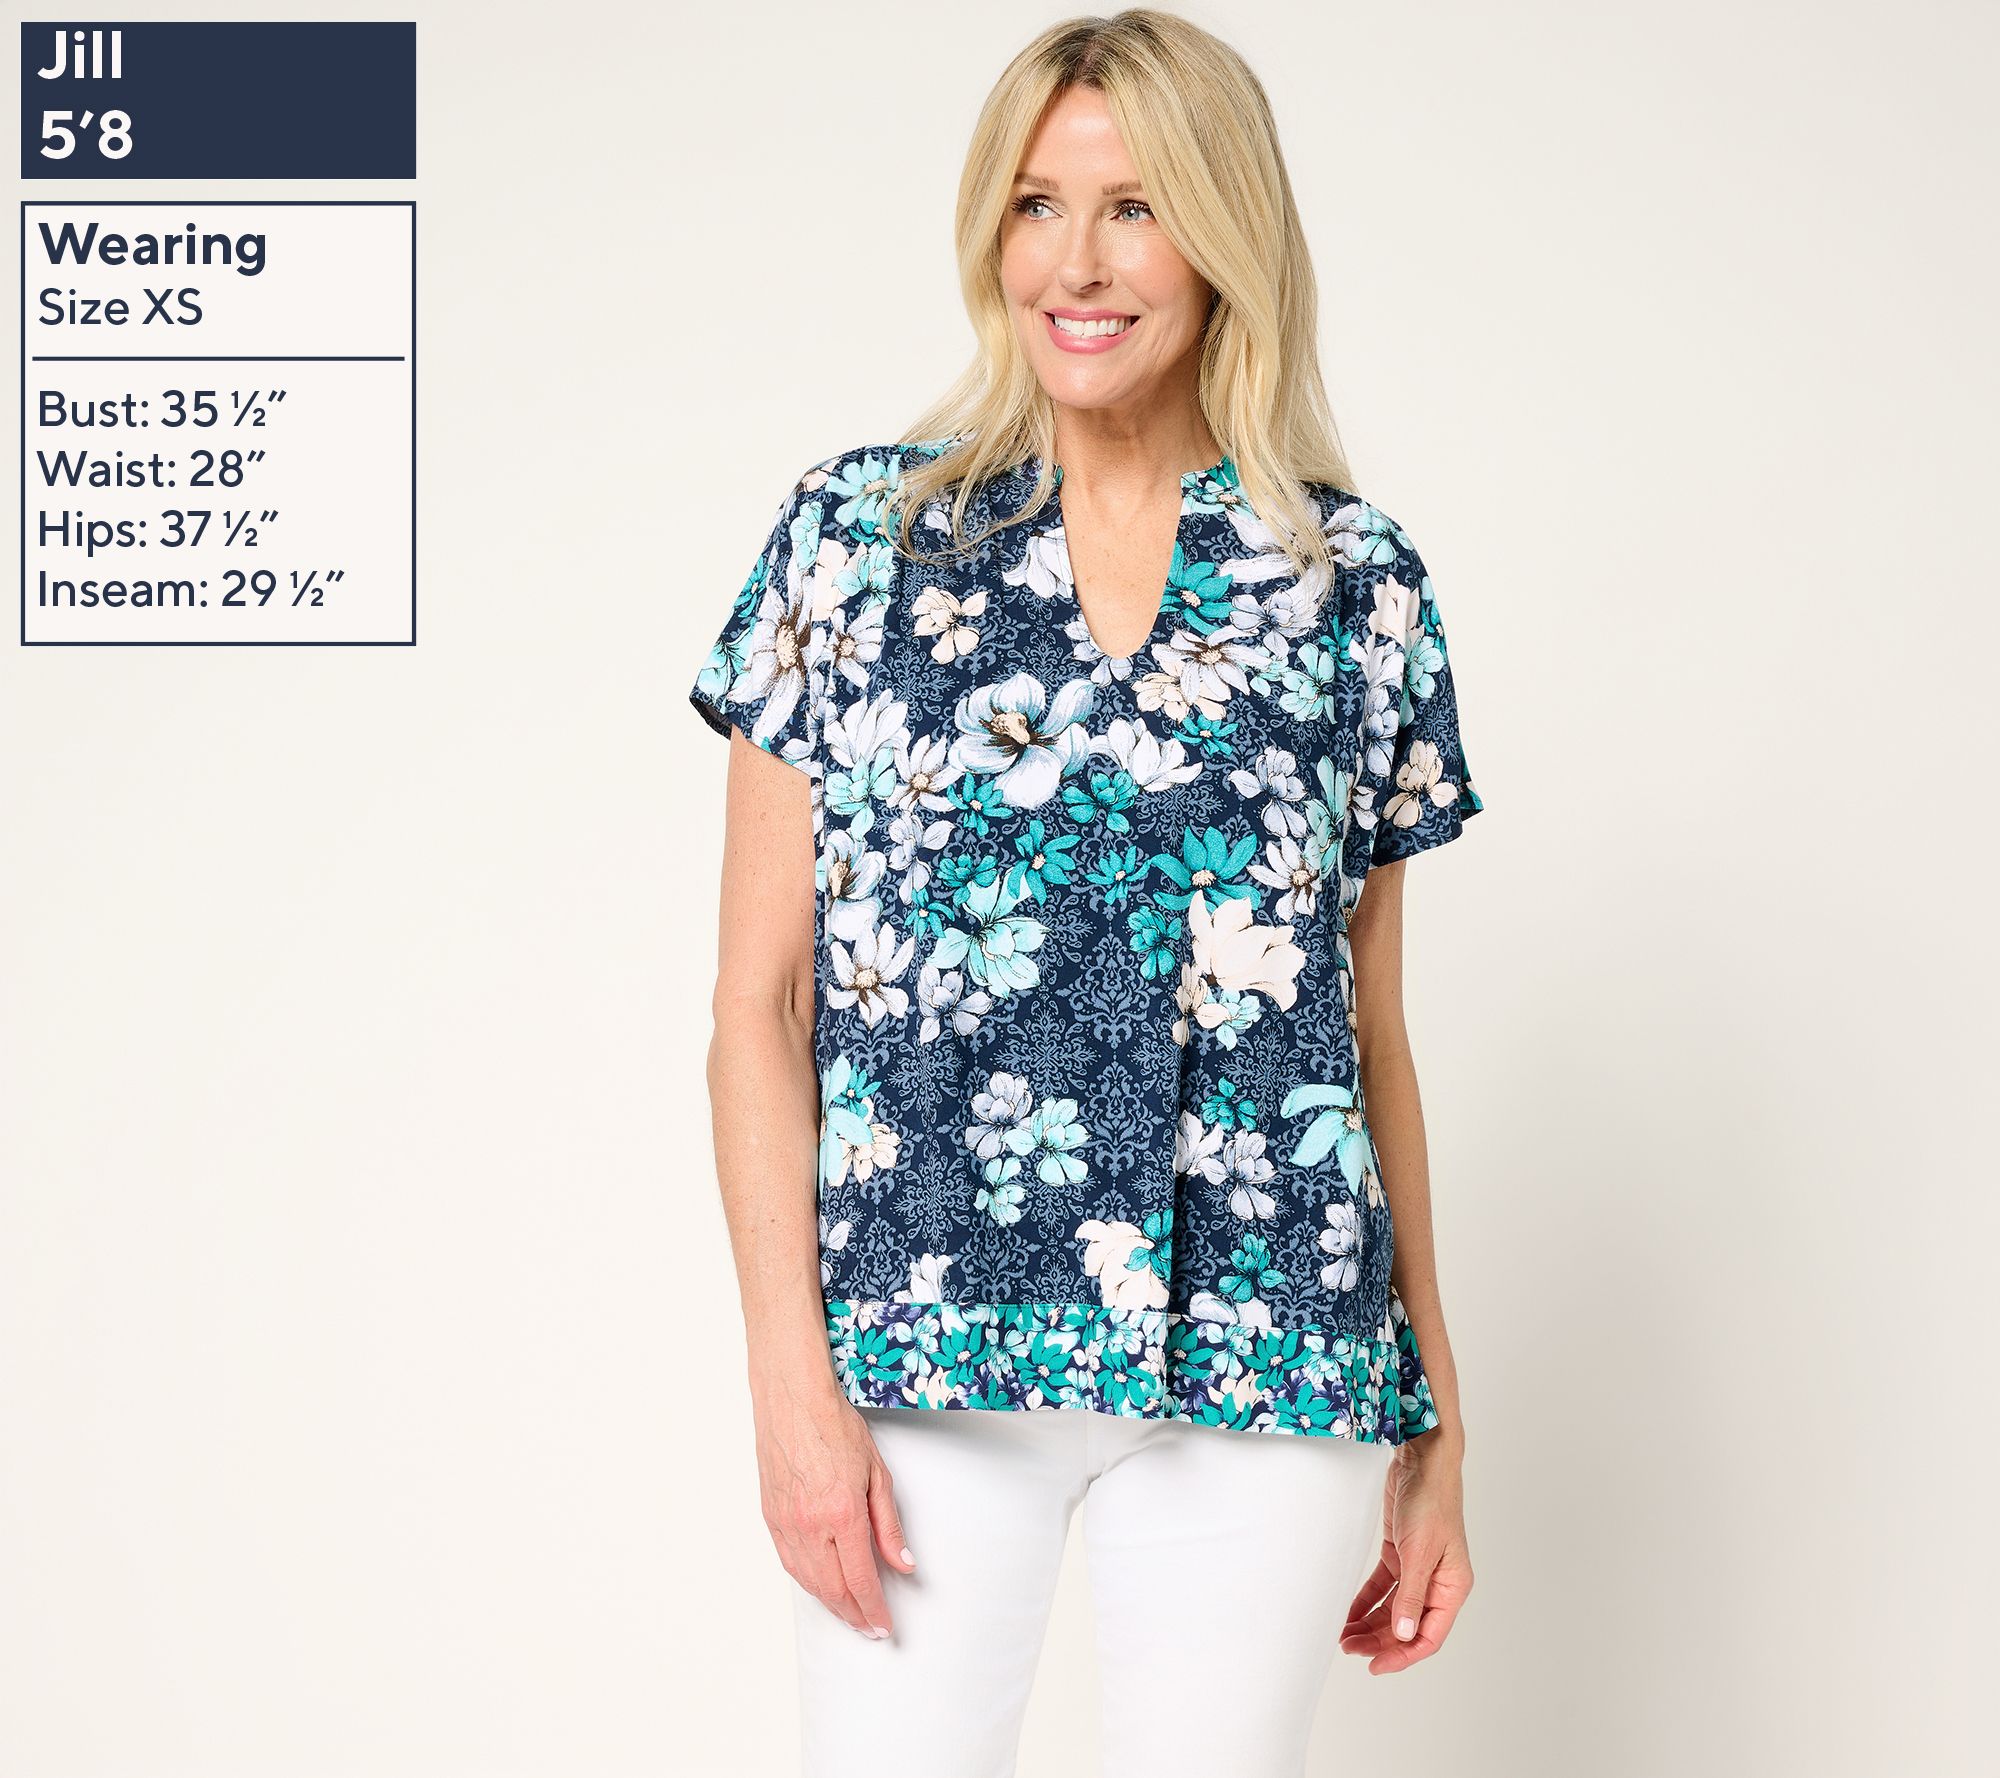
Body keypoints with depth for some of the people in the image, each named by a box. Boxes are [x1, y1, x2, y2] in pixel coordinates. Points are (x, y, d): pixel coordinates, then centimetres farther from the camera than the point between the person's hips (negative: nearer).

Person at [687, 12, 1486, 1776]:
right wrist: (793, 1375, -7)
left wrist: (1434, 1424, 9)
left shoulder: (1359, 585, 4)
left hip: (1264, 1364, 1)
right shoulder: (859, 536, 1)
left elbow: (1375, 1038, 8)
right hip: (924, 1353, 0)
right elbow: (759, 1002, 0)